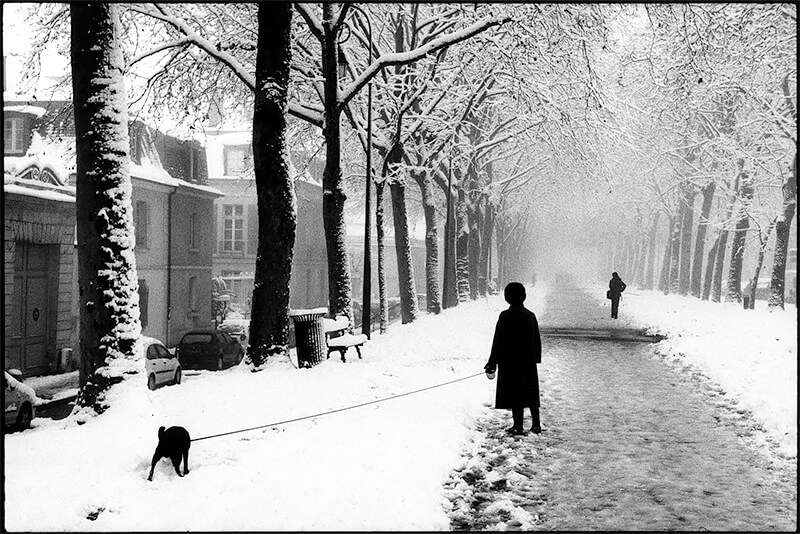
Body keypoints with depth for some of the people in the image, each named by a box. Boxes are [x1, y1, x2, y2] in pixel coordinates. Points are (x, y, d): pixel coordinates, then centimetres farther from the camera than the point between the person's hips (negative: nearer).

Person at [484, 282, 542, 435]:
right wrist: (536, 358, 24)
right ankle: (536, 424, 16)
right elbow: (537, 340, 12)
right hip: (528, 362, 5)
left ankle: (518, 426, 2)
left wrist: (493, 362, -8)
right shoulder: (530, 315, 4)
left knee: (515, 393, 0)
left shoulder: (505, 316, -13)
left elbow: (498, 341, -13)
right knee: (531, 392, 14)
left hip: (510, 362, -5)